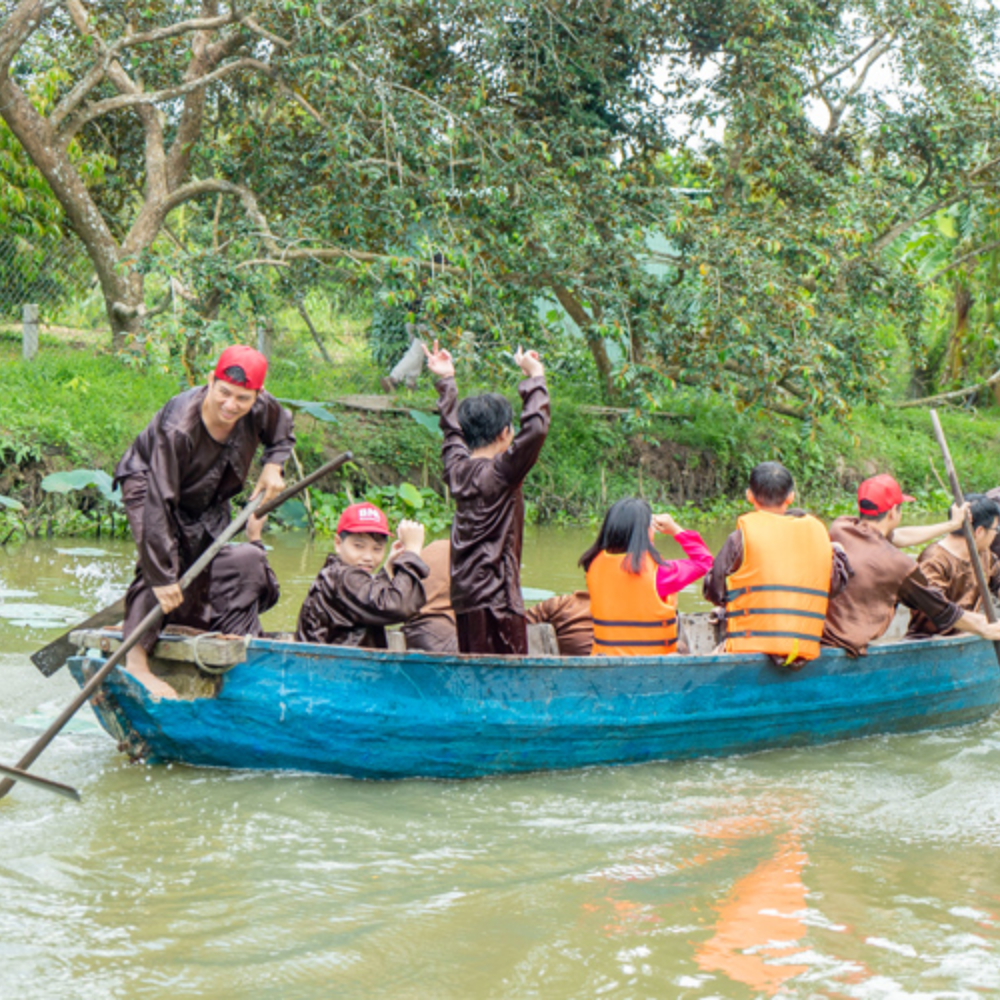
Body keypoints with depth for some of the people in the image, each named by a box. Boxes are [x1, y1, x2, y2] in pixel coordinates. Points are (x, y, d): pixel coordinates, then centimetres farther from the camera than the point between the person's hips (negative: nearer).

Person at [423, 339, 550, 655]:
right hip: (496, 594, -8)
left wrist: (447, 380, 36)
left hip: (463, 594, 8)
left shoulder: (458, 469, 7)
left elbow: (452, 429, 25)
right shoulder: (500, 472, -13)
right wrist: (535, 378, -10)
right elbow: (535, 428, -22)